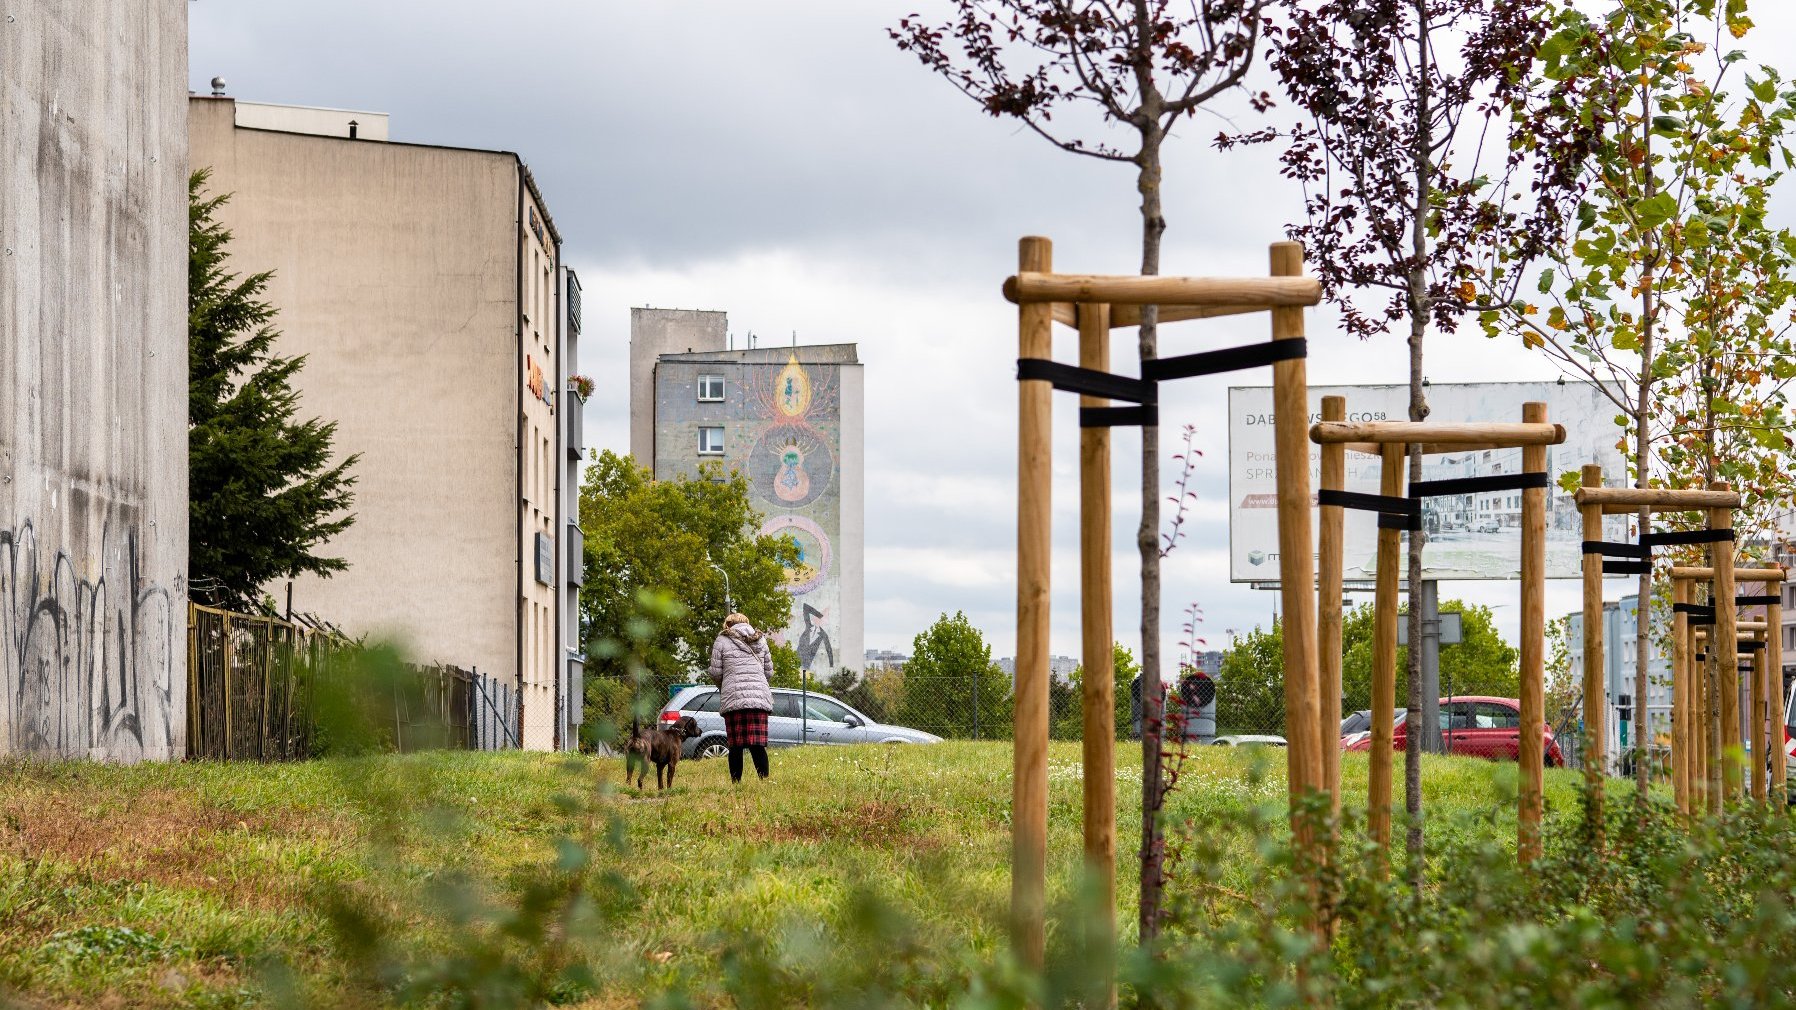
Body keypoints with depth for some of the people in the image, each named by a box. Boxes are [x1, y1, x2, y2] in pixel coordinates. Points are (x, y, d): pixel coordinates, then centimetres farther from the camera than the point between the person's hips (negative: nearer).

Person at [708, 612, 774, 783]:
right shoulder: (760, 640, 17)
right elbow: (769, 672, 18)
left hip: (734, 698, -3)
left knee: (736, 745, 0)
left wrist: (723, 686, 24)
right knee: (758, 745, -2)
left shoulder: (722, 640, 6)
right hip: (760, 697, 3)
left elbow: (715, 672, 4)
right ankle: (764, 780, -13)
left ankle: (736, 782, -1)